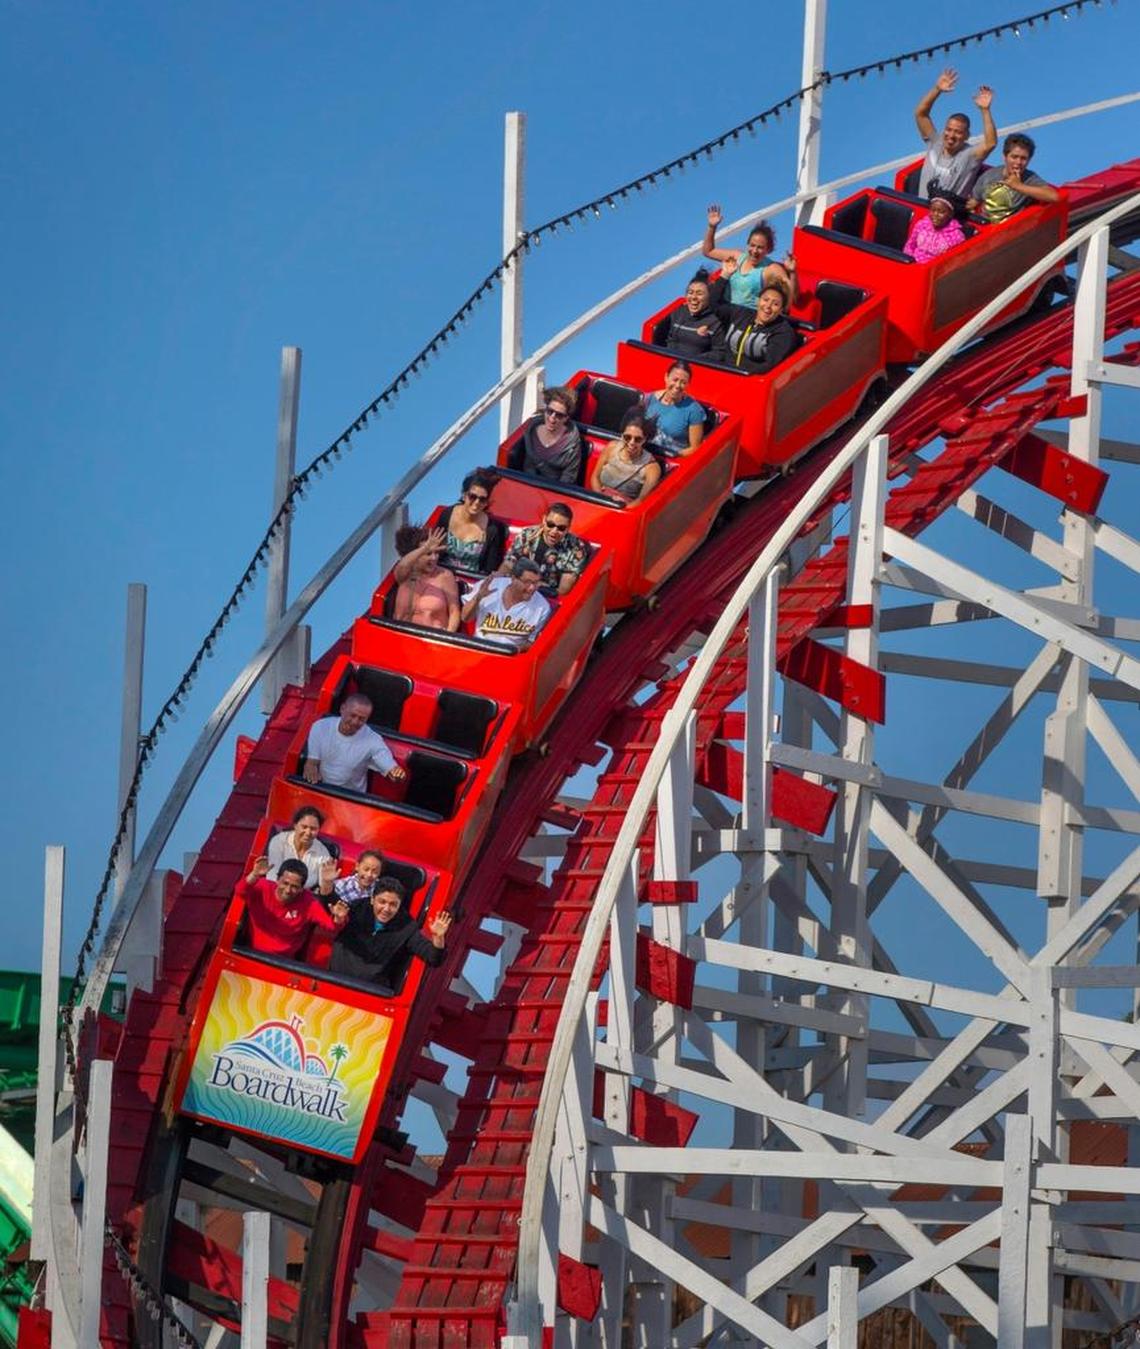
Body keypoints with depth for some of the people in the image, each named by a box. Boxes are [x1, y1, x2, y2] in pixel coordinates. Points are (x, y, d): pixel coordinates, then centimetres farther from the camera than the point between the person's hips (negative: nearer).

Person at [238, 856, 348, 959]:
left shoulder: (309, 903, -11)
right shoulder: (263, 889, -12)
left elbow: (330, 925, -16)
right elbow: (240, 892, -30)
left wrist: (338, 919, -40)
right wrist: (254, 876, -49)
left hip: (284, 962, 0)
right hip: (252, 955, 0)